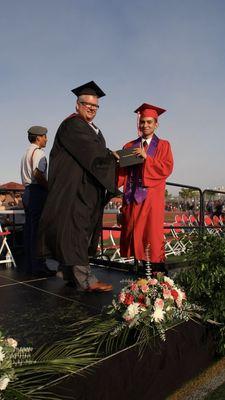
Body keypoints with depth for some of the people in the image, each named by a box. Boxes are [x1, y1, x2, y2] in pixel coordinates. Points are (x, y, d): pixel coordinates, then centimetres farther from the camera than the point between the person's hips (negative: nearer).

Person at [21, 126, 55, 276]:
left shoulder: (27, 152, 24)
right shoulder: (38, 151, -7)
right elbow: (38, 173, -22)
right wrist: (50, 188, -12)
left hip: (27, 191, 10)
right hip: (37, 192, -10)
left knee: (29, 229, 9)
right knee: (38, 229, -9)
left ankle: (29, 265, 15)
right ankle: (38, 266, -7)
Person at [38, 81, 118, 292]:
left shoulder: (94, 131, 23)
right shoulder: (72, 125, -6)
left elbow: (99, 157, 20)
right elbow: (92, 153, -16)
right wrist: (113, 156, -4)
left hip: (87, 191, 9)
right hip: (73, 189, -9)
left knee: (81, 231, 10)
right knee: (76, 229, -10)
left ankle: (71, 274, 18)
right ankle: (84, 279, -10)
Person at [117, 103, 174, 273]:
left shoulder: (163, 145, 9)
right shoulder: (129, 146, 16)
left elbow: (167, 168, -5)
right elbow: (122, 170, 6)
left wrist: (146, 157, -14)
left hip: (152, 196, -3)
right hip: (133, 195, 3)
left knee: (152, 232, -5)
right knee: (133, 232, 3)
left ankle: (157, 269, 4)